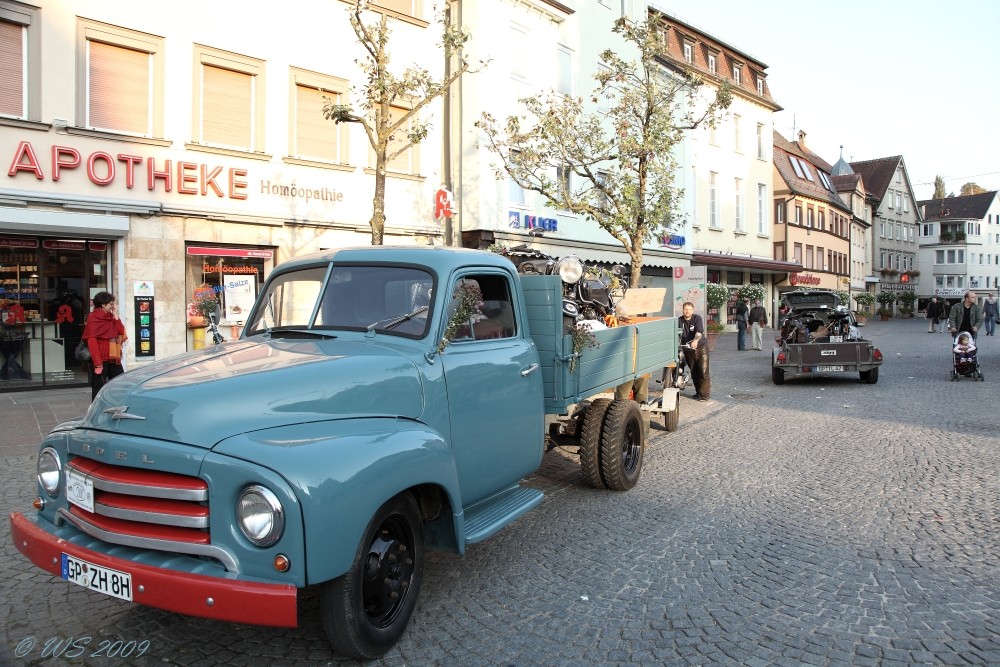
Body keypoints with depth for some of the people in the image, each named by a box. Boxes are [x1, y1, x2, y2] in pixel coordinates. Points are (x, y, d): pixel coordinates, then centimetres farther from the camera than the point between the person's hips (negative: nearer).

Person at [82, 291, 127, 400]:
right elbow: (92, 341, -15)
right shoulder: (94, 318, -7)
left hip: (113, 358, 6)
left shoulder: (110, 317, 13)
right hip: (101, 359, -6)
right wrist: (97, 363, -21)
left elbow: (121, 332, 5)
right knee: (99, 389, 0)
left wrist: (115, 316, 0)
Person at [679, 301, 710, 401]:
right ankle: (698, 392, 24)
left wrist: (695, 340, -45)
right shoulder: (679, 320, 1)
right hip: (688, 350, 4)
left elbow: (699, 331, -26)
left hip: (701, 347, -3)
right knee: (694, 373, 11)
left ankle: (705, 394, -3)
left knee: (703, 372, -7)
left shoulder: (697, 318, -9)